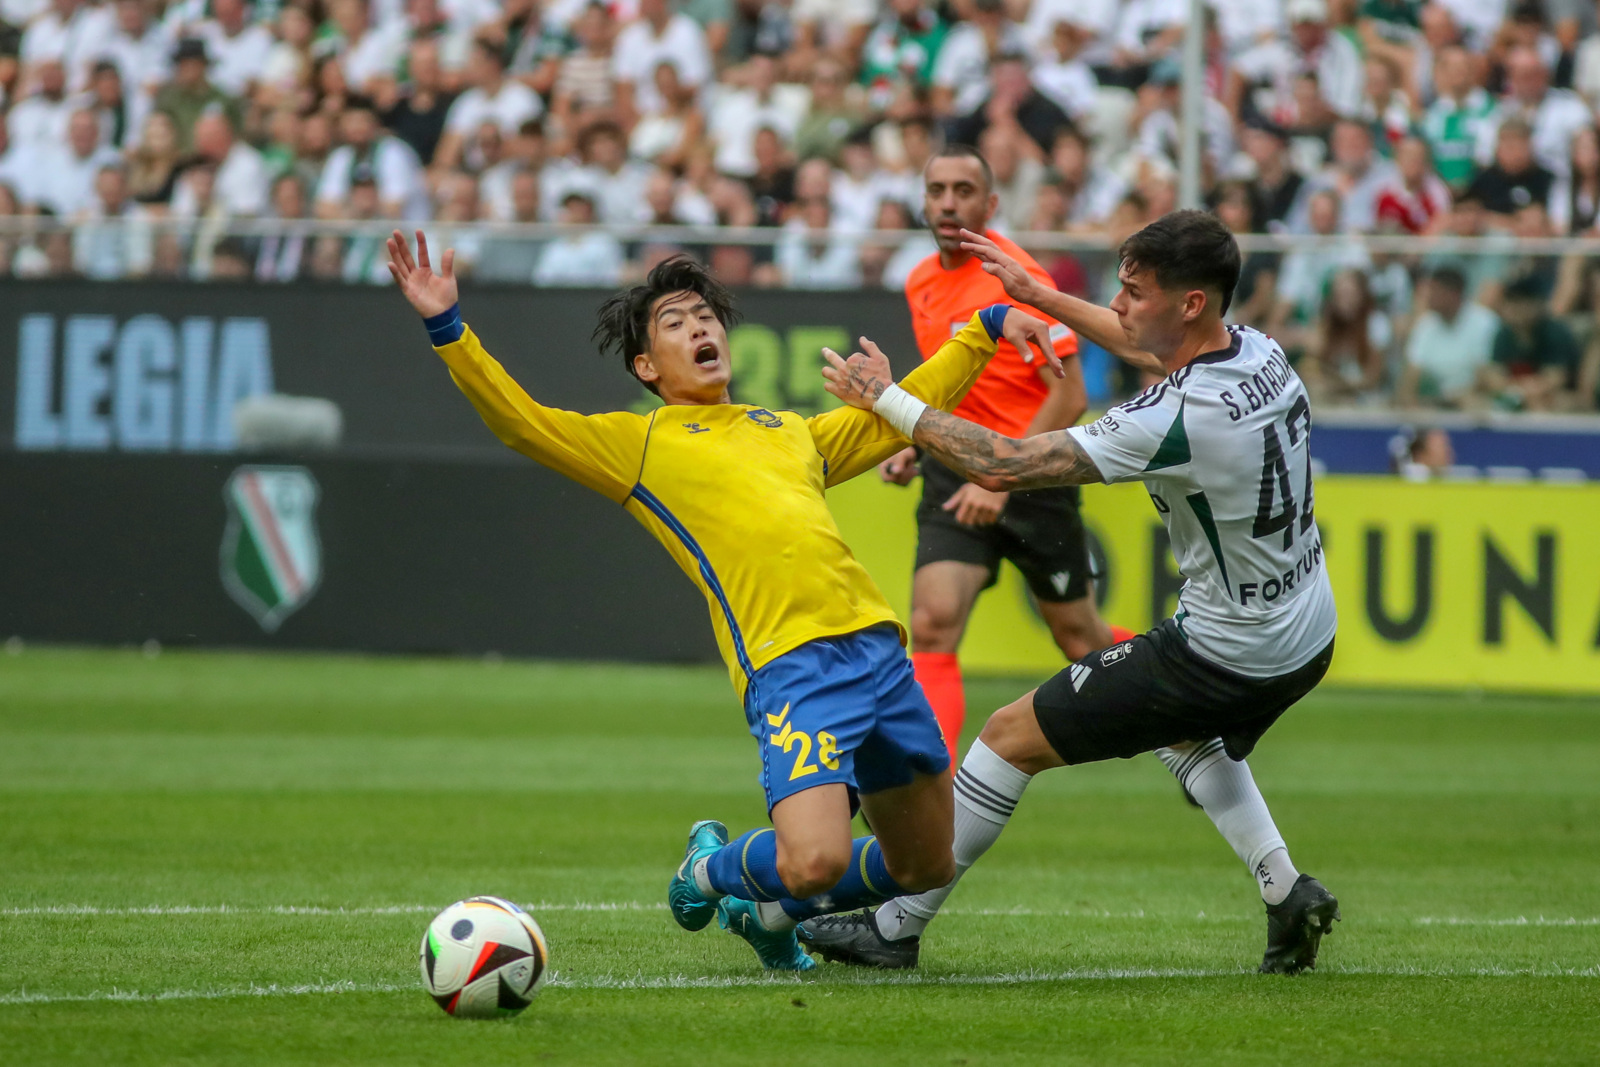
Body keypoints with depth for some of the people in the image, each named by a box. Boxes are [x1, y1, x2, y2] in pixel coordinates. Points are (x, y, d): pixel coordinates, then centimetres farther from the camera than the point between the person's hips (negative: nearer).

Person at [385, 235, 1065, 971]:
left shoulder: (791, 433, 27)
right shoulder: (638, 443, 12)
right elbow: (521, 422, 2)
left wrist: (984, 330, 41)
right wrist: (448, 329, -8)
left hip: (878, 646, 6)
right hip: (790, 662, -6)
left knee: (927, 867, 9)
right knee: (816, 862, -23)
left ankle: (764, 912, 33)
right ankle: (711, 869, 12)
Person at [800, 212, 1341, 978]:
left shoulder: (1176, 421, -29)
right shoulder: (1257, 350, -4)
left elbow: (1002, 465, -24)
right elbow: (1144, 348, 22)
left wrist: (885, 399, -13)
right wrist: (1041, 296, 26)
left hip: (1228, 656, -8)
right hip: (1309, 636, 8)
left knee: (1014, 736, 3)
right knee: (1186, 734, 39)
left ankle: (898, 926, 12)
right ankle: (1287, 893, 25)